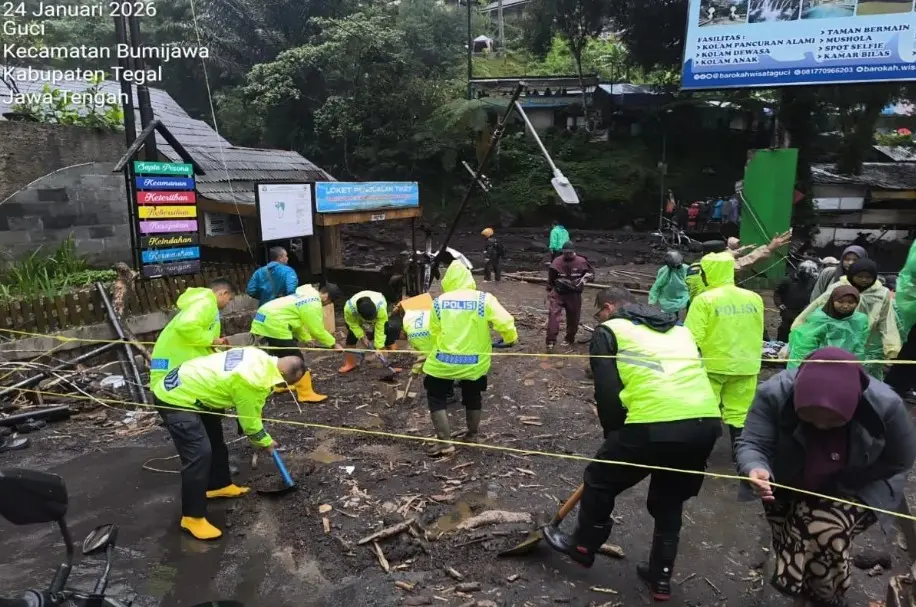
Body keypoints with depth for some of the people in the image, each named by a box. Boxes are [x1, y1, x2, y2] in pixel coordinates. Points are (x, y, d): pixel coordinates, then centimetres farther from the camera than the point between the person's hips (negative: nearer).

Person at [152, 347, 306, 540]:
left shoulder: (260, 358, -3)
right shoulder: (254, 381, -29)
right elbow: (250, 421, -14)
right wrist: (266, 442, 4)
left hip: (184, 385, 10)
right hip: (175, 399, -10)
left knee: (215, 439, 21)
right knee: (199, 453, -16)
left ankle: (219, 485, 38)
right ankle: (192, 517, -5)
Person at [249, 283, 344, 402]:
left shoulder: (306, 295, 18)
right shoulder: (313, 304, -13)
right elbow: (318, 330, -11)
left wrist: (307, 339, 17)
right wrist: (334, 344, 0)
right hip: (274, 325, -10)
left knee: (281, 355, 25)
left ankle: (280, 385, 39)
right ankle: (306, 394, -2)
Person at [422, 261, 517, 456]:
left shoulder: (439, 302, -5)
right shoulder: (484, 299, -9)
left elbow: (434, 333, 3)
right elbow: (505, 322, -16)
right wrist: (511, 339, 5)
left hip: (443, 361, -1)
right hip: (475, 363, 1)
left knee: (436, 397, 18)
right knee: (473, 397, 25)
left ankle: (444, 443, 16)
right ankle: (472, 435, 40)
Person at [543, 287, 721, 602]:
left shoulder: (609, 330, 10)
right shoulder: (679, 329, 29)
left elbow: (607, 393, 2)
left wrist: (614, 435, 18)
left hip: (655, 425, -6)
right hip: (706, 424, 7)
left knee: (599, 479, 20)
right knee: (670, 501, 27)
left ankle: (583, 546, 37)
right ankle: (660, 576, 37)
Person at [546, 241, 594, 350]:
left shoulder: (581, 262, -6)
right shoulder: (557, 262, -4)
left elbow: (591, 273, 7)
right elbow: (551, 278, 8)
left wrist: (583, 279, -15)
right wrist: (549, 292, 13)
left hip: (574, 294, 1)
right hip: (558, 293, -1)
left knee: (573, 318, 10)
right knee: (553, 314, -17)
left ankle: (569, 339, 31)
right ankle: (551, 340, -16)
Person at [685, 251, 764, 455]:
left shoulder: (705, 300, -13)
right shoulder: (754, 298, 3)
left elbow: (692, 337, -14)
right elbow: (758, 334, 13)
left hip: (712, 365, -4)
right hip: (745, 366, 4)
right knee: (739, 413, 13)